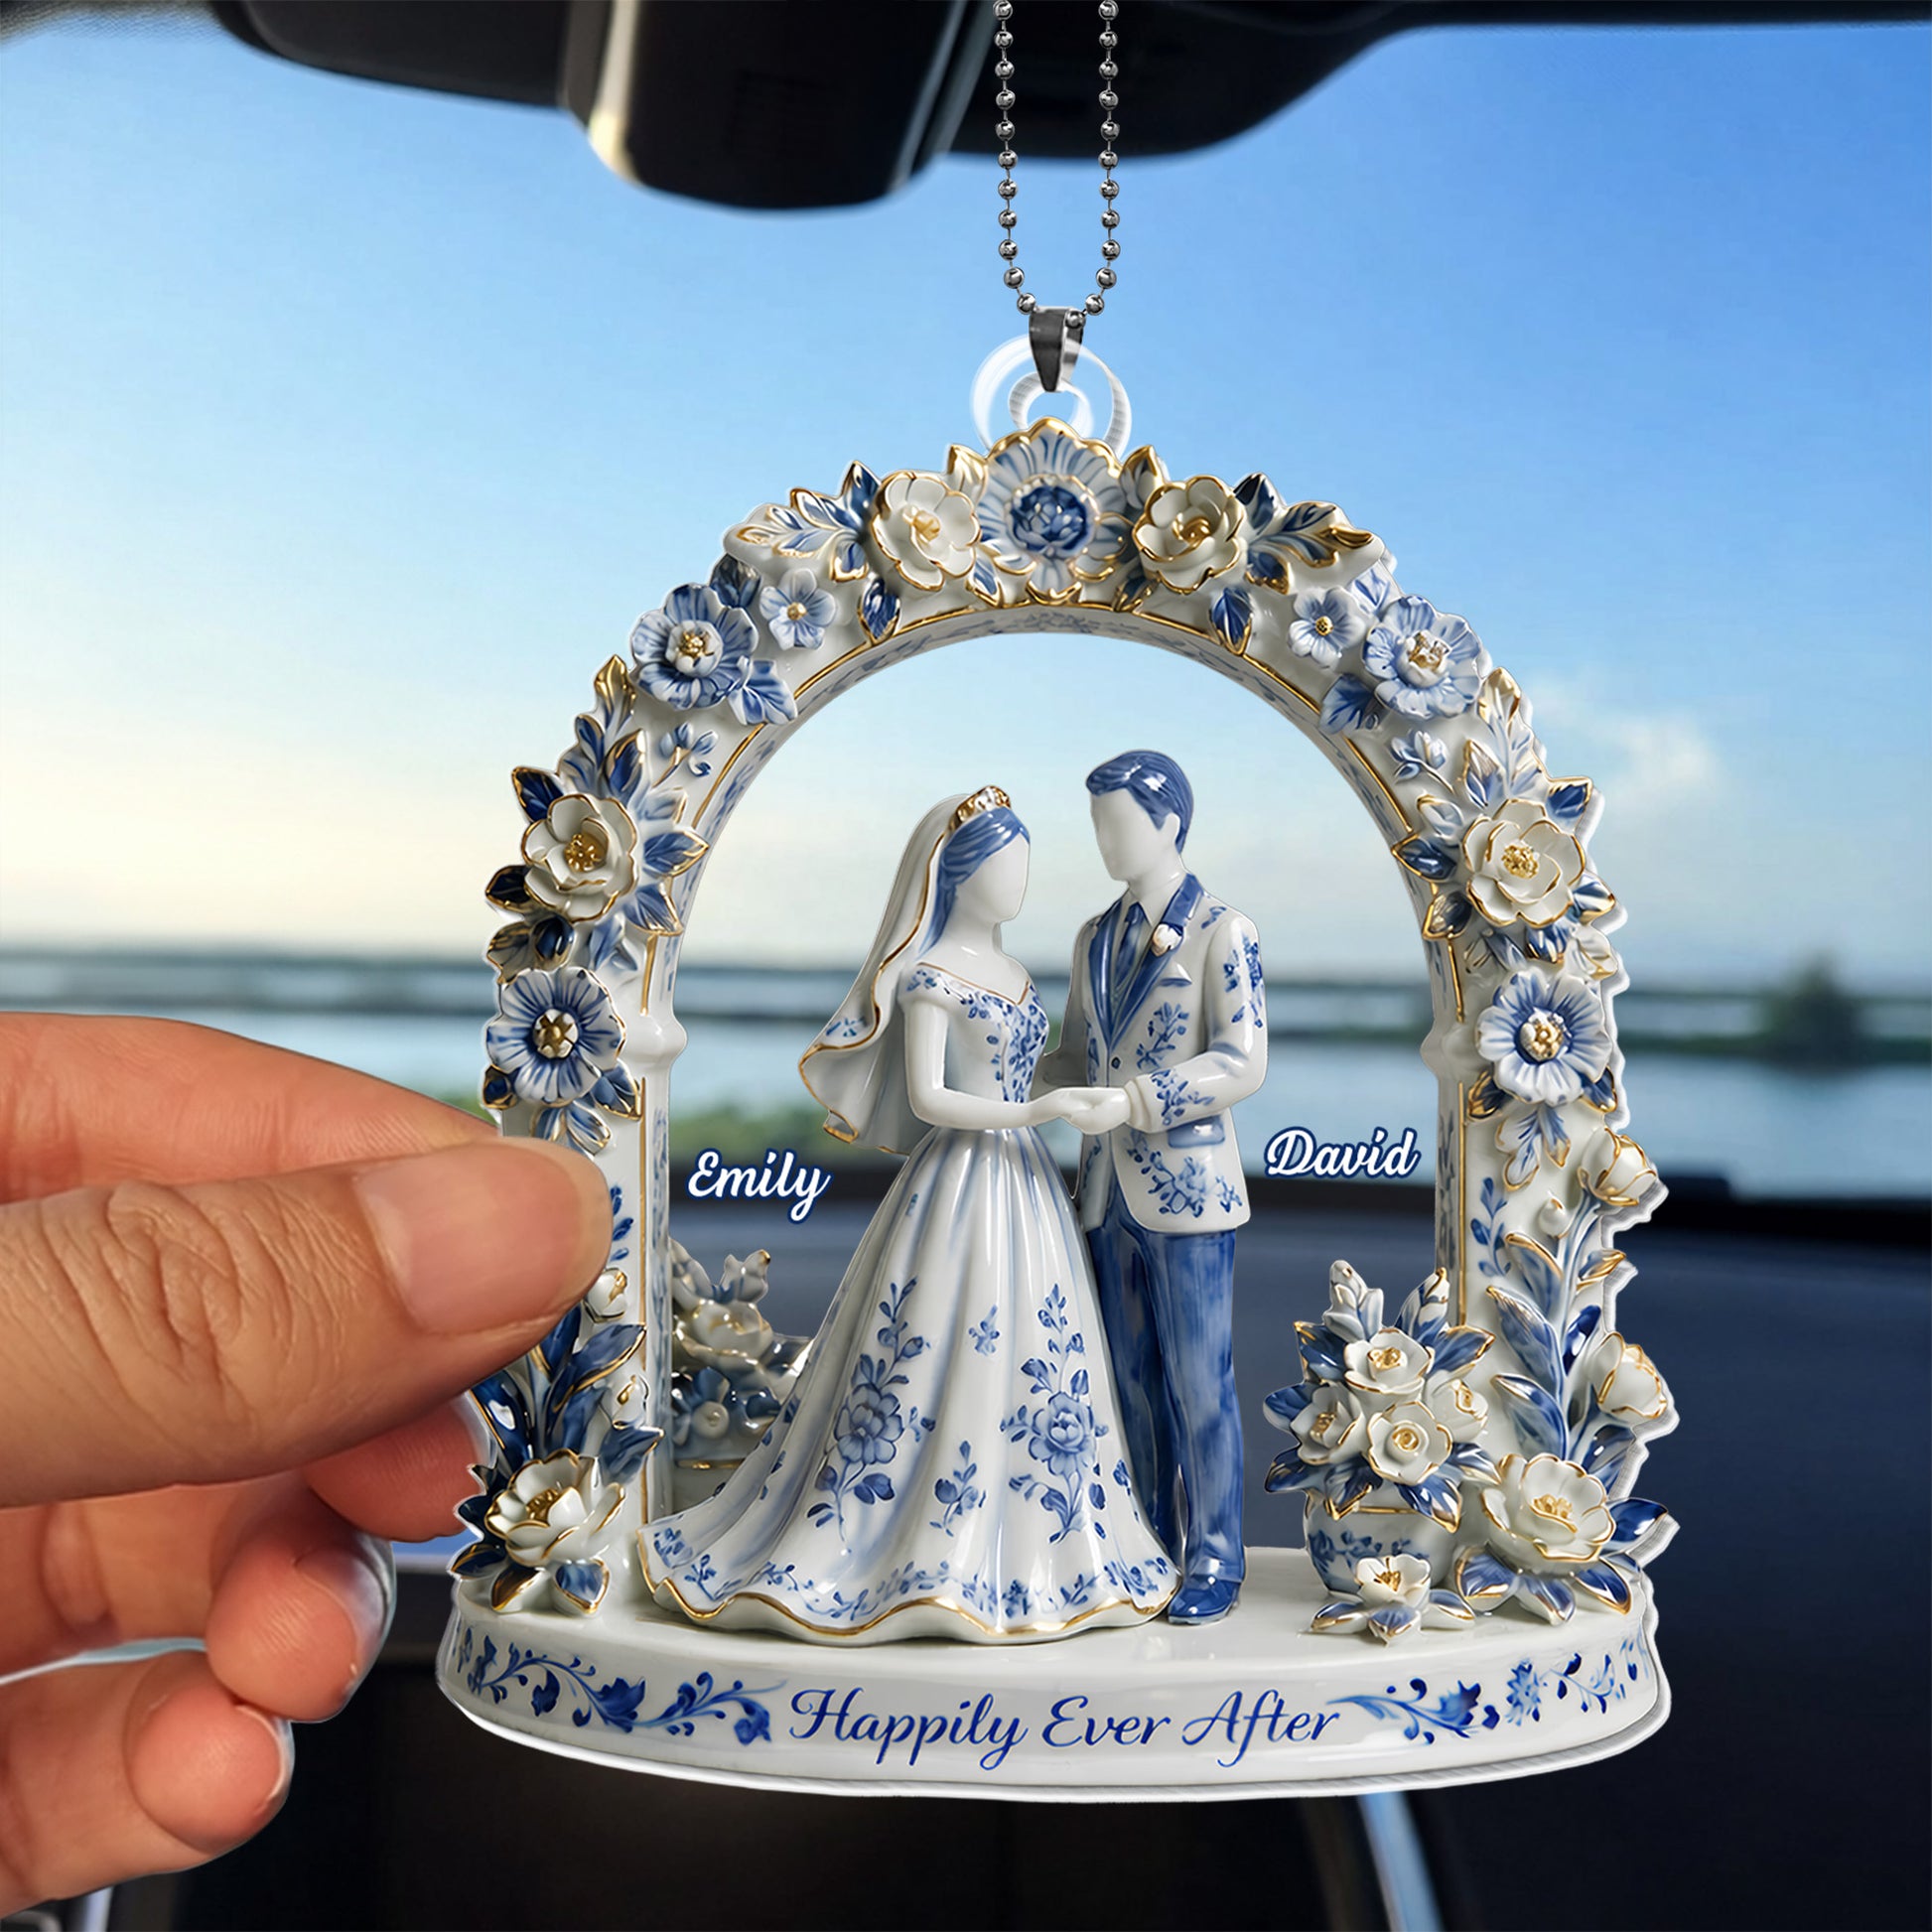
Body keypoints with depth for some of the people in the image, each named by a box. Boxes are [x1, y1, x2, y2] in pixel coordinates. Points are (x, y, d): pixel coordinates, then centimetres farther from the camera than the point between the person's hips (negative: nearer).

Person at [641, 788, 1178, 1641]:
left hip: (1025, 1187, 8)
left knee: (1031, 1372, 8)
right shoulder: (929, 976, -10)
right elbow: (925, 1098, -15)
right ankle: (923, 1563, 4)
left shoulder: (1010, 972, 14)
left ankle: (1021, 1558, 16)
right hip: (960, 1184, -8)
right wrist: (1031, 1112, -21)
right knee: (935, 1367, -6)